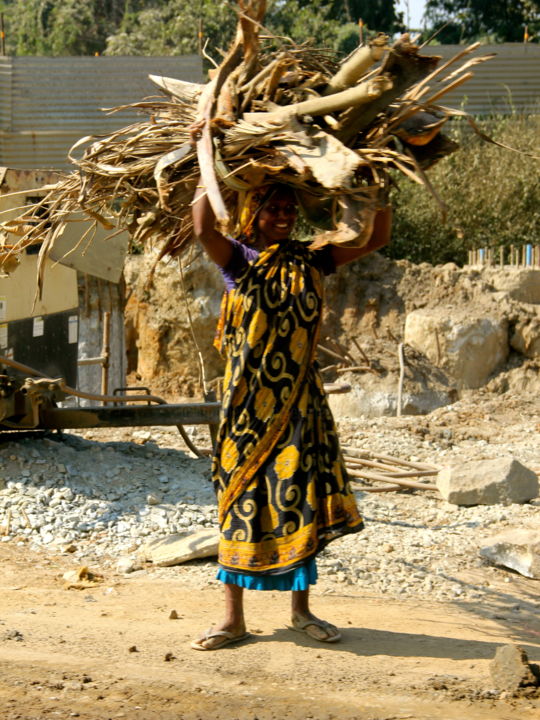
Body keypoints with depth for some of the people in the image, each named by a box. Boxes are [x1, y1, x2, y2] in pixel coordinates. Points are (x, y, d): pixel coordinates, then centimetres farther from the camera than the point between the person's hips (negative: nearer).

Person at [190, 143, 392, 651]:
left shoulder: (308, 262, 6)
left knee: (300, 501, 6)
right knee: (242, 501, 2)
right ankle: (233, 617, 10)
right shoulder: (238, 260, -3)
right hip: (249, 400, -3)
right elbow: (203, 229, -24)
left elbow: (376, 239, 6)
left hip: (299, 402, 3)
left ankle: (301, 609, 19)